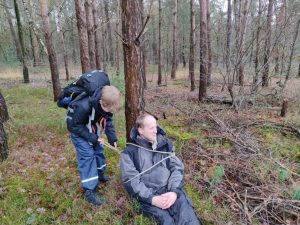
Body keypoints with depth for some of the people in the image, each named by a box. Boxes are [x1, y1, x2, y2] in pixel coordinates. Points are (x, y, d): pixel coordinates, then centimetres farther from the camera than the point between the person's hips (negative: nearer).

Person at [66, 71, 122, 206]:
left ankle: (100, 174, 36)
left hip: (93, 129, 7)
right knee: (87, 155, -11)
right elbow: (73, 126, -27)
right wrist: (93, 138, -27)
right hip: (78, 130, -6)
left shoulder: (107, 103, -22)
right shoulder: (83, 106, -42)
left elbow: (108, 120, -6)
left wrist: (112, 137, -15)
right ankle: (89, 190, -3)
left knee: (98, 150, 14)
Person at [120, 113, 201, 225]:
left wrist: (174, 191, -11)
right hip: (148, 195, -2)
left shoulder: (165, 144, 11)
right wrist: (152, 199, -16)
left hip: (170, 189, 3)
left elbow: (177, 167, 6)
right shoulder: (130, 152, 1)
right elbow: (131, 180, -4)